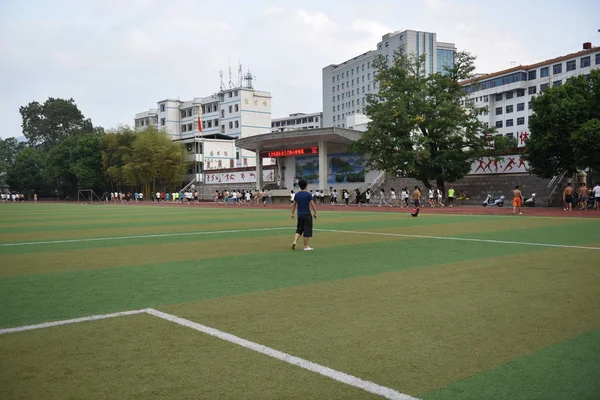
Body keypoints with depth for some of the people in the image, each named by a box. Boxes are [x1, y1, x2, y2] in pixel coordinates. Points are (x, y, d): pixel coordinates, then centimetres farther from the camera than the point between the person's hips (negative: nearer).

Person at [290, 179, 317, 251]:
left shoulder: (297, 194, 5)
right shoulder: (308, 194, -10)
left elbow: (294, 205, 10)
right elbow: (312, 205, -12)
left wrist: (292, 213, 19)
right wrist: (315, 213, -2)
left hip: (300, 215, 5)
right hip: (307, 214, -5)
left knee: (299, 229, 17)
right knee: (307, 230, 2)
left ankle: (295, 241, -3)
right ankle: (306, 247, 5)